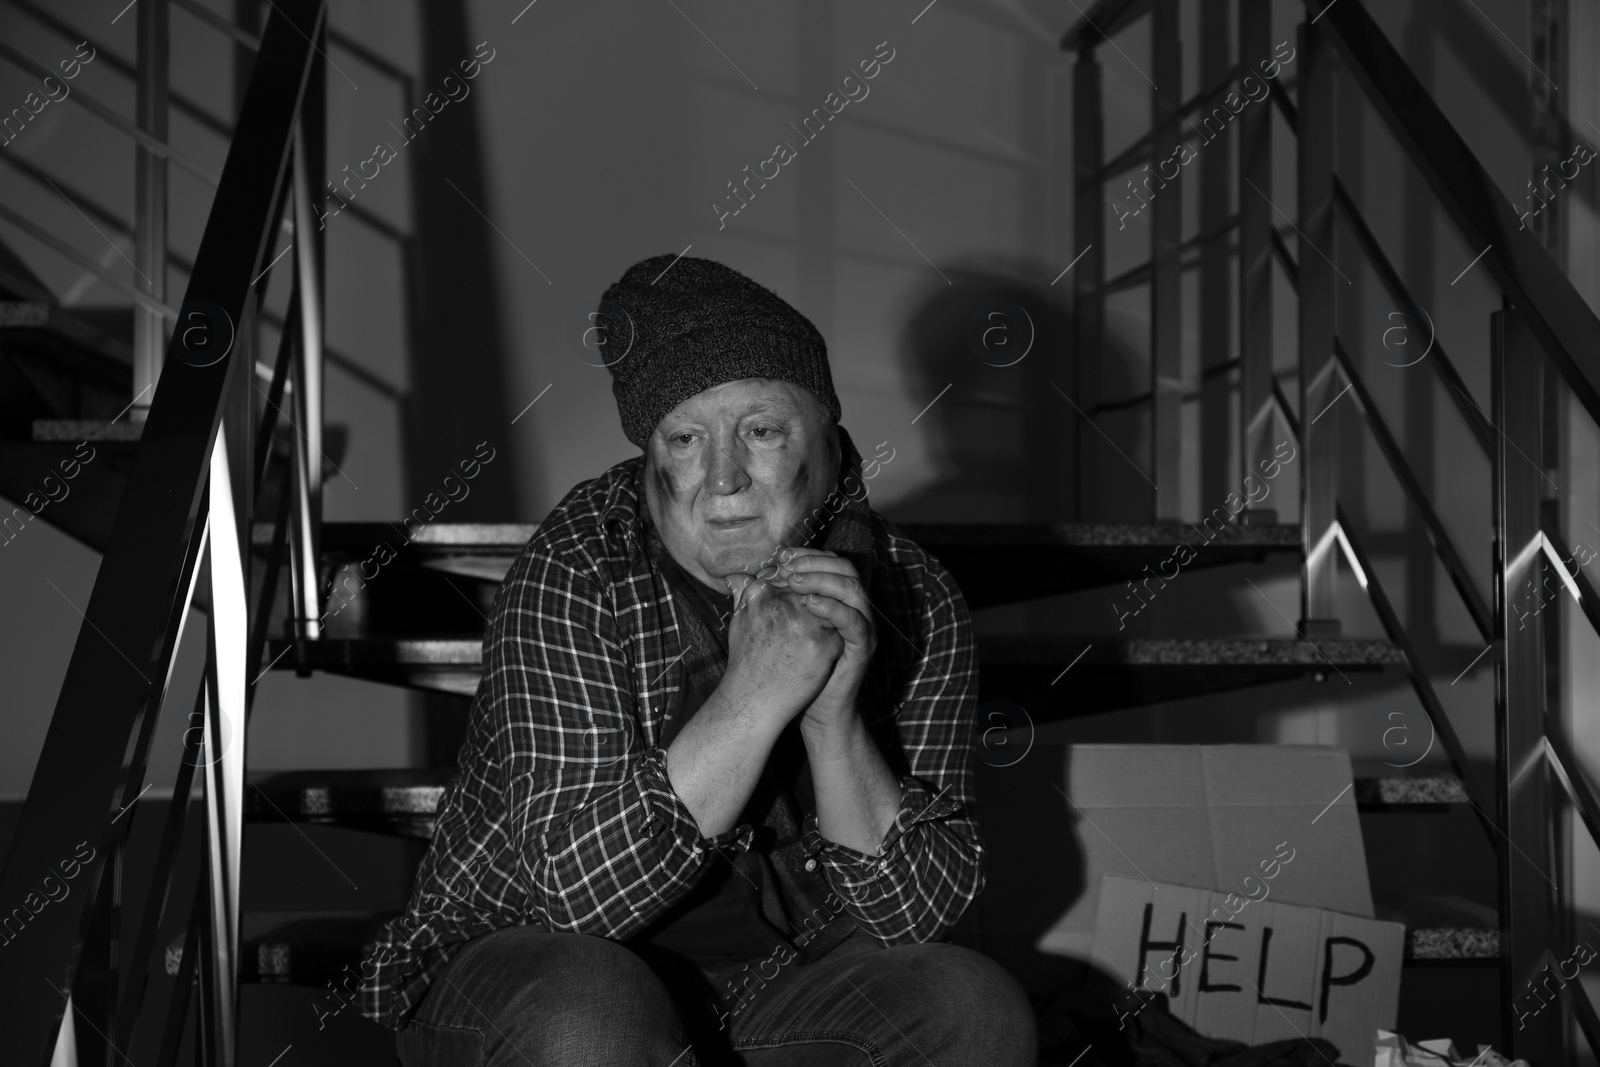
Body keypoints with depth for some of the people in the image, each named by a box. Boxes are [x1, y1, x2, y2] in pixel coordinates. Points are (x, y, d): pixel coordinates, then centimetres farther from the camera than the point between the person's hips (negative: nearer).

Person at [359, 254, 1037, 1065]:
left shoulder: (912, 601, -7)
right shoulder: (572, 577, -17)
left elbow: (914, 914, -10)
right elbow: (578, 888, -26)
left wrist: (835, 720, -26)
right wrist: (755, 695, -34)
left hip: (771, 983, 4)